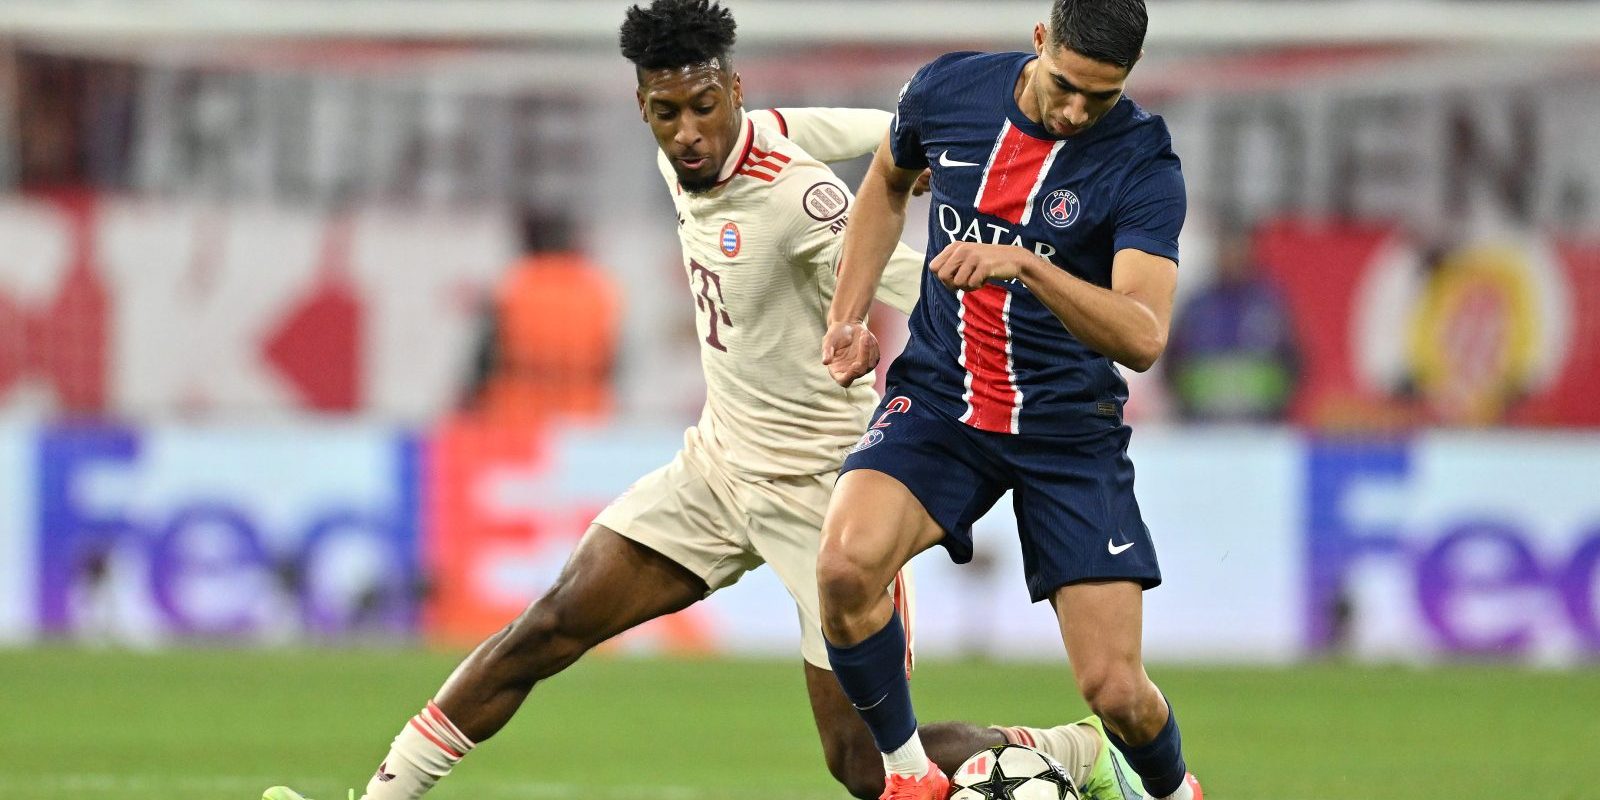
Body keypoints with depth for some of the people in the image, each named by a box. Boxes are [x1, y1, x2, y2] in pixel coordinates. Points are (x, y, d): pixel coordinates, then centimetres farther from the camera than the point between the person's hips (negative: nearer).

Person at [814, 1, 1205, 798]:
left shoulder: (1141, 163, -16)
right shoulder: (947, 91, -5)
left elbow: (1142, 337, -28)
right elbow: (887, 181, 19)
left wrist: (1024, 264, -40)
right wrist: (847, 314, 13)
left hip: (1068, 427, -2)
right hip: (937, 398, 2)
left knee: (1116, 692, -8)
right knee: (845, 564, -29)